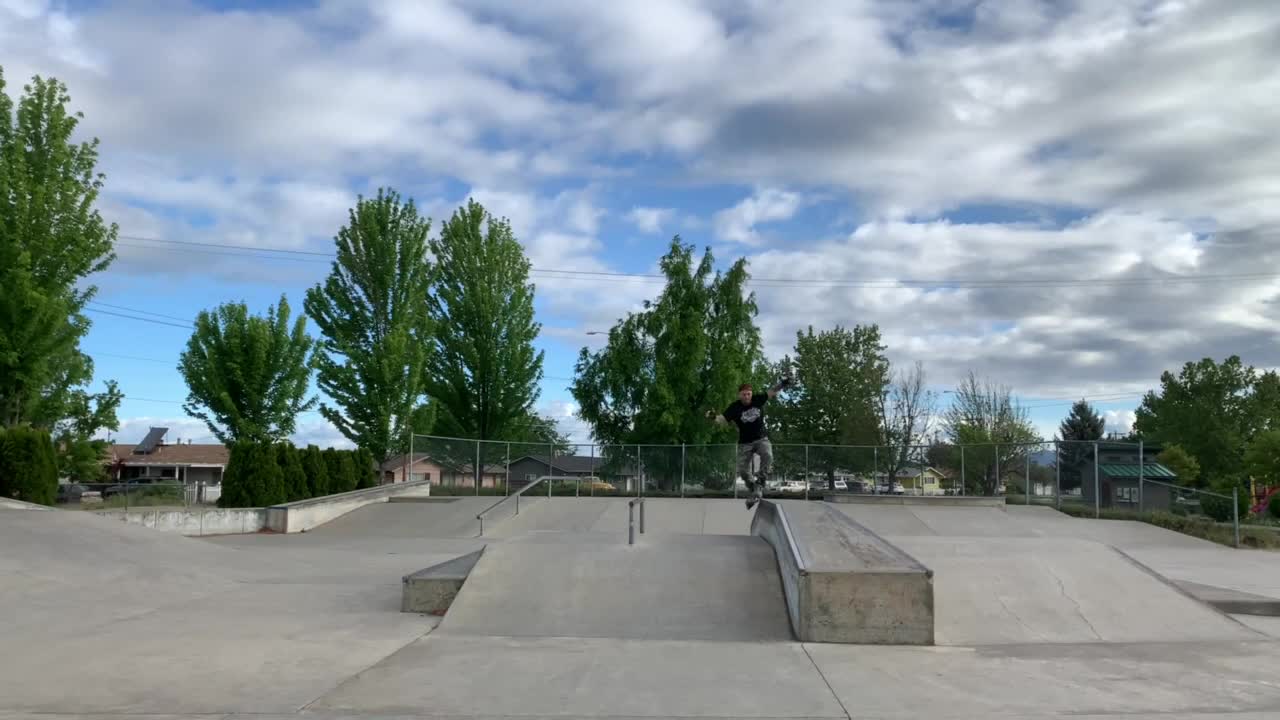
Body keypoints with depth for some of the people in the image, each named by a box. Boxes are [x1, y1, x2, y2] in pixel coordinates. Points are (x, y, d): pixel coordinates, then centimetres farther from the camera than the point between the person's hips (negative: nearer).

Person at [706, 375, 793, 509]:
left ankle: (760, 482, -17)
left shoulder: (757, 400, -5)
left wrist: (781, 384, -12)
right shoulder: (734, 408, -11)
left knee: (767, 456, -31)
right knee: (743, 470, -5)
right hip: (745, 443, 0)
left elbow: (771, 393, 4)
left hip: (761, 439, 0)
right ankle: (754, 490, 18)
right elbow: (723, 419, -18)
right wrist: (714, 417, -39)